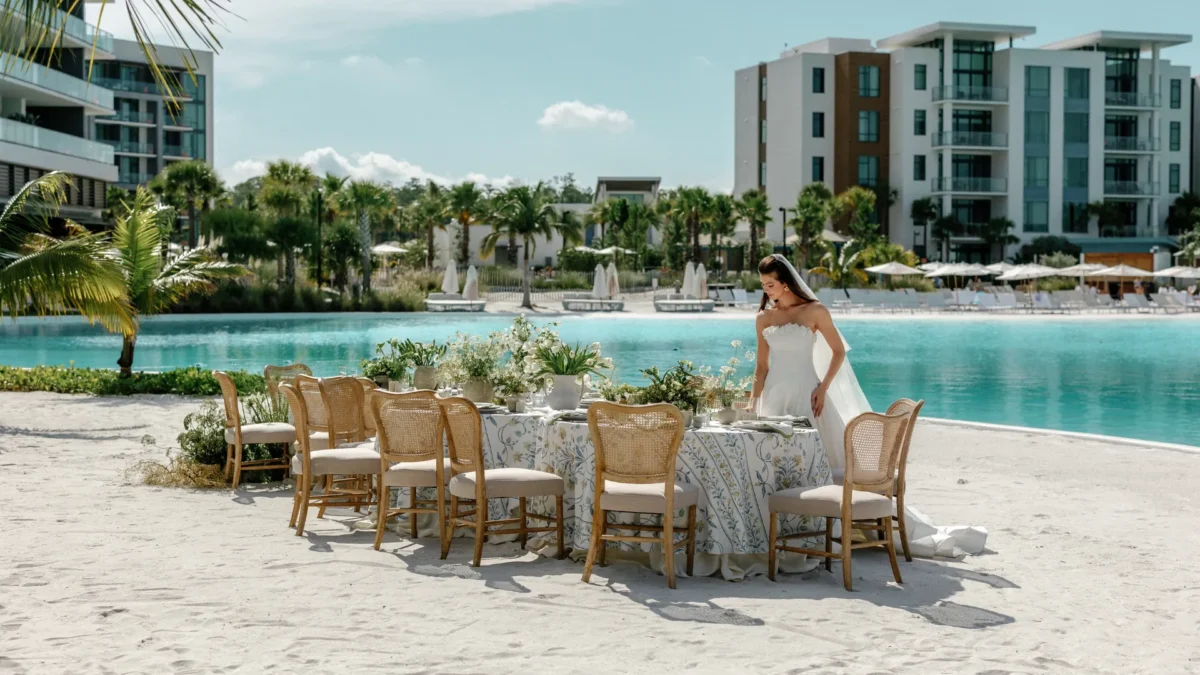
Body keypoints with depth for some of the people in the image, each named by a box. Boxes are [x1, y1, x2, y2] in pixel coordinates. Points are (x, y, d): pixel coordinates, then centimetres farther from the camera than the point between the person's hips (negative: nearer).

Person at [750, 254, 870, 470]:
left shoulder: (814, 311, -3)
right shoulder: (764, 318, 6)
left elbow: (838, 351, 1)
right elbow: (762, 365, 9)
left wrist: (823, 388, -7)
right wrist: (753, 403, 1)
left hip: (806, 391, -3)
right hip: (775, 394, 3)